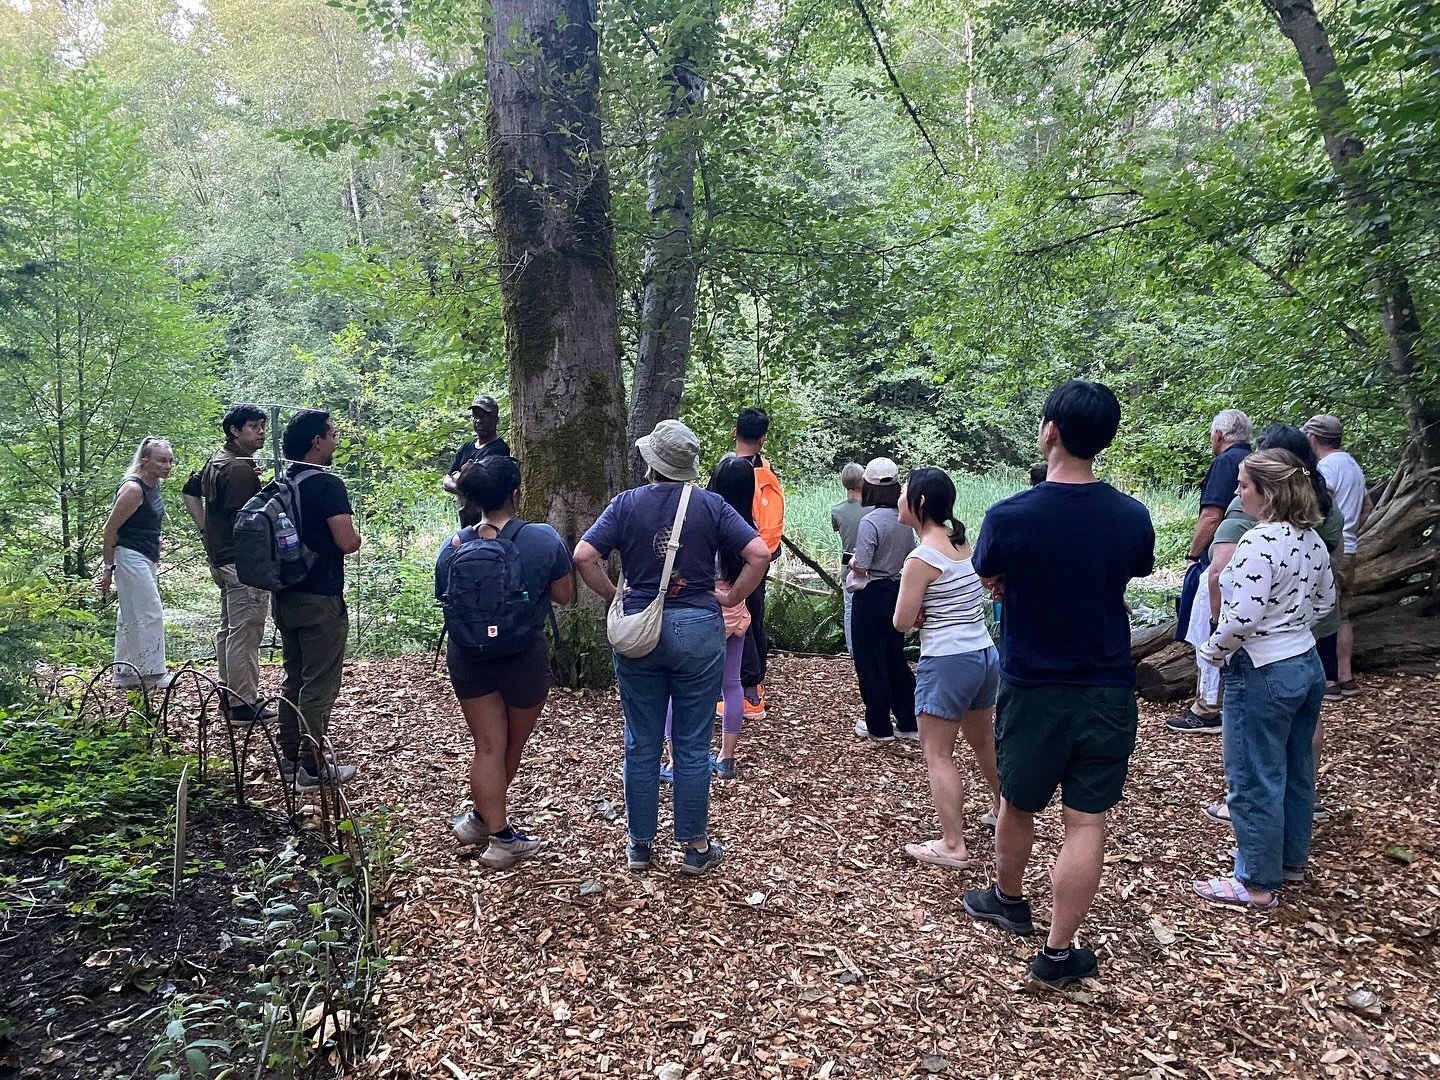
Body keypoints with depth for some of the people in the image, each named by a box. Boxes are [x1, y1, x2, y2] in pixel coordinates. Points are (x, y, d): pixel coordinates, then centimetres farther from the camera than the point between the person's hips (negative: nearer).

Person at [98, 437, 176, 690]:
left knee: (131, 617, 14)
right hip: (130, 557, -10)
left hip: (147, 561, 10)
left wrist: (155, 562, 19)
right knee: (151, 615, -8)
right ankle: (153, 674, -2)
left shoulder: (153, 485, 11)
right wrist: (108, 569, -14)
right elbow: (110, 529, -15)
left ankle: (124, 674, 21)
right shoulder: (133, 488, -16)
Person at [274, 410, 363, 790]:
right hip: (321, 600, -8)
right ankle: (313, 768, 4)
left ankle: (290, 759, 25)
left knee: (293, 678, 17)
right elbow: (347, 542, -22)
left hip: (285, 597, 8)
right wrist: (357, 537, -2)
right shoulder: (328, 485, -16)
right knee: (319, 684, -1)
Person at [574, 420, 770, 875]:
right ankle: (695, 846, 18)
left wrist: (614, 597, 2)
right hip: (699, 631, -1)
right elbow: (759, 553, -9)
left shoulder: (625, 504, -2)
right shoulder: (712, 506, -3)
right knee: (693, 747, 8)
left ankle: (640, 843, 22)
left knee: (641, 745, 11)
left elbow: (583, 556, -9)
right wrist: (730, 599, 0)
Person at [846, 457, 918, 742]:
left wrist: (852, 564, 0)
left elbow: (861, 569, -21)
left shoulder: (870, 521, -20)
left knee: (870, 663, 6)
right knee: (895, 659, 17)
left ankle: (879, 727, 15)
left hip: (871, 596, -7)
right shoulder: (904, 519, 1)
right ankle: (909, 723, 22)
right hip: (897, 591, 7)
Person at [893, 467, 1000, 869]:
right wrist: (931, 608, 3)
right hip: (985, 654, 9)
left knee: (938, 755, 1)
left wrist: (918, 610, 5)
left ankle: (953, 846, 3)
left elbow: (902, 622, -15)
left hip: (947, 662, -9)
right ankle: (1002, 809, 45)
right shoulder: (963, 542, 7)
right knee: (984, 741, 27)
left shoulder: (922, 558, -17)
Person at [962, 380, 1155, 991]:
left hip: (1032, 689, -1)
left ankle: (1008, 901, 43)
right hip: (1108, 691, 1)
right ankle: (1058, 954, 15)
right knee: (1086, 823, 8)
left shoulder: (1009, 517, -18)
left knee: (1019, 804, 20)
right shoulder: (1133, 517, -8)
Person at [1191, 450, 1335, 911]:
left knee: (1254, 781, 3)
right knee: (1296, 771, 21)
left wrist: (1212, 650, -11)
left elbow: (1243, 617, -27)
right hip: (1307, 665, 10)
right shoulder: (1312, 539, 5)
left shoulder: (1260, 542, -23)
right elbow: (1324, 601, 17)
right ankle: (1292, 860, 37)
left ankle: (1258, 883, 14)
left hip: (1262, 674, -9)